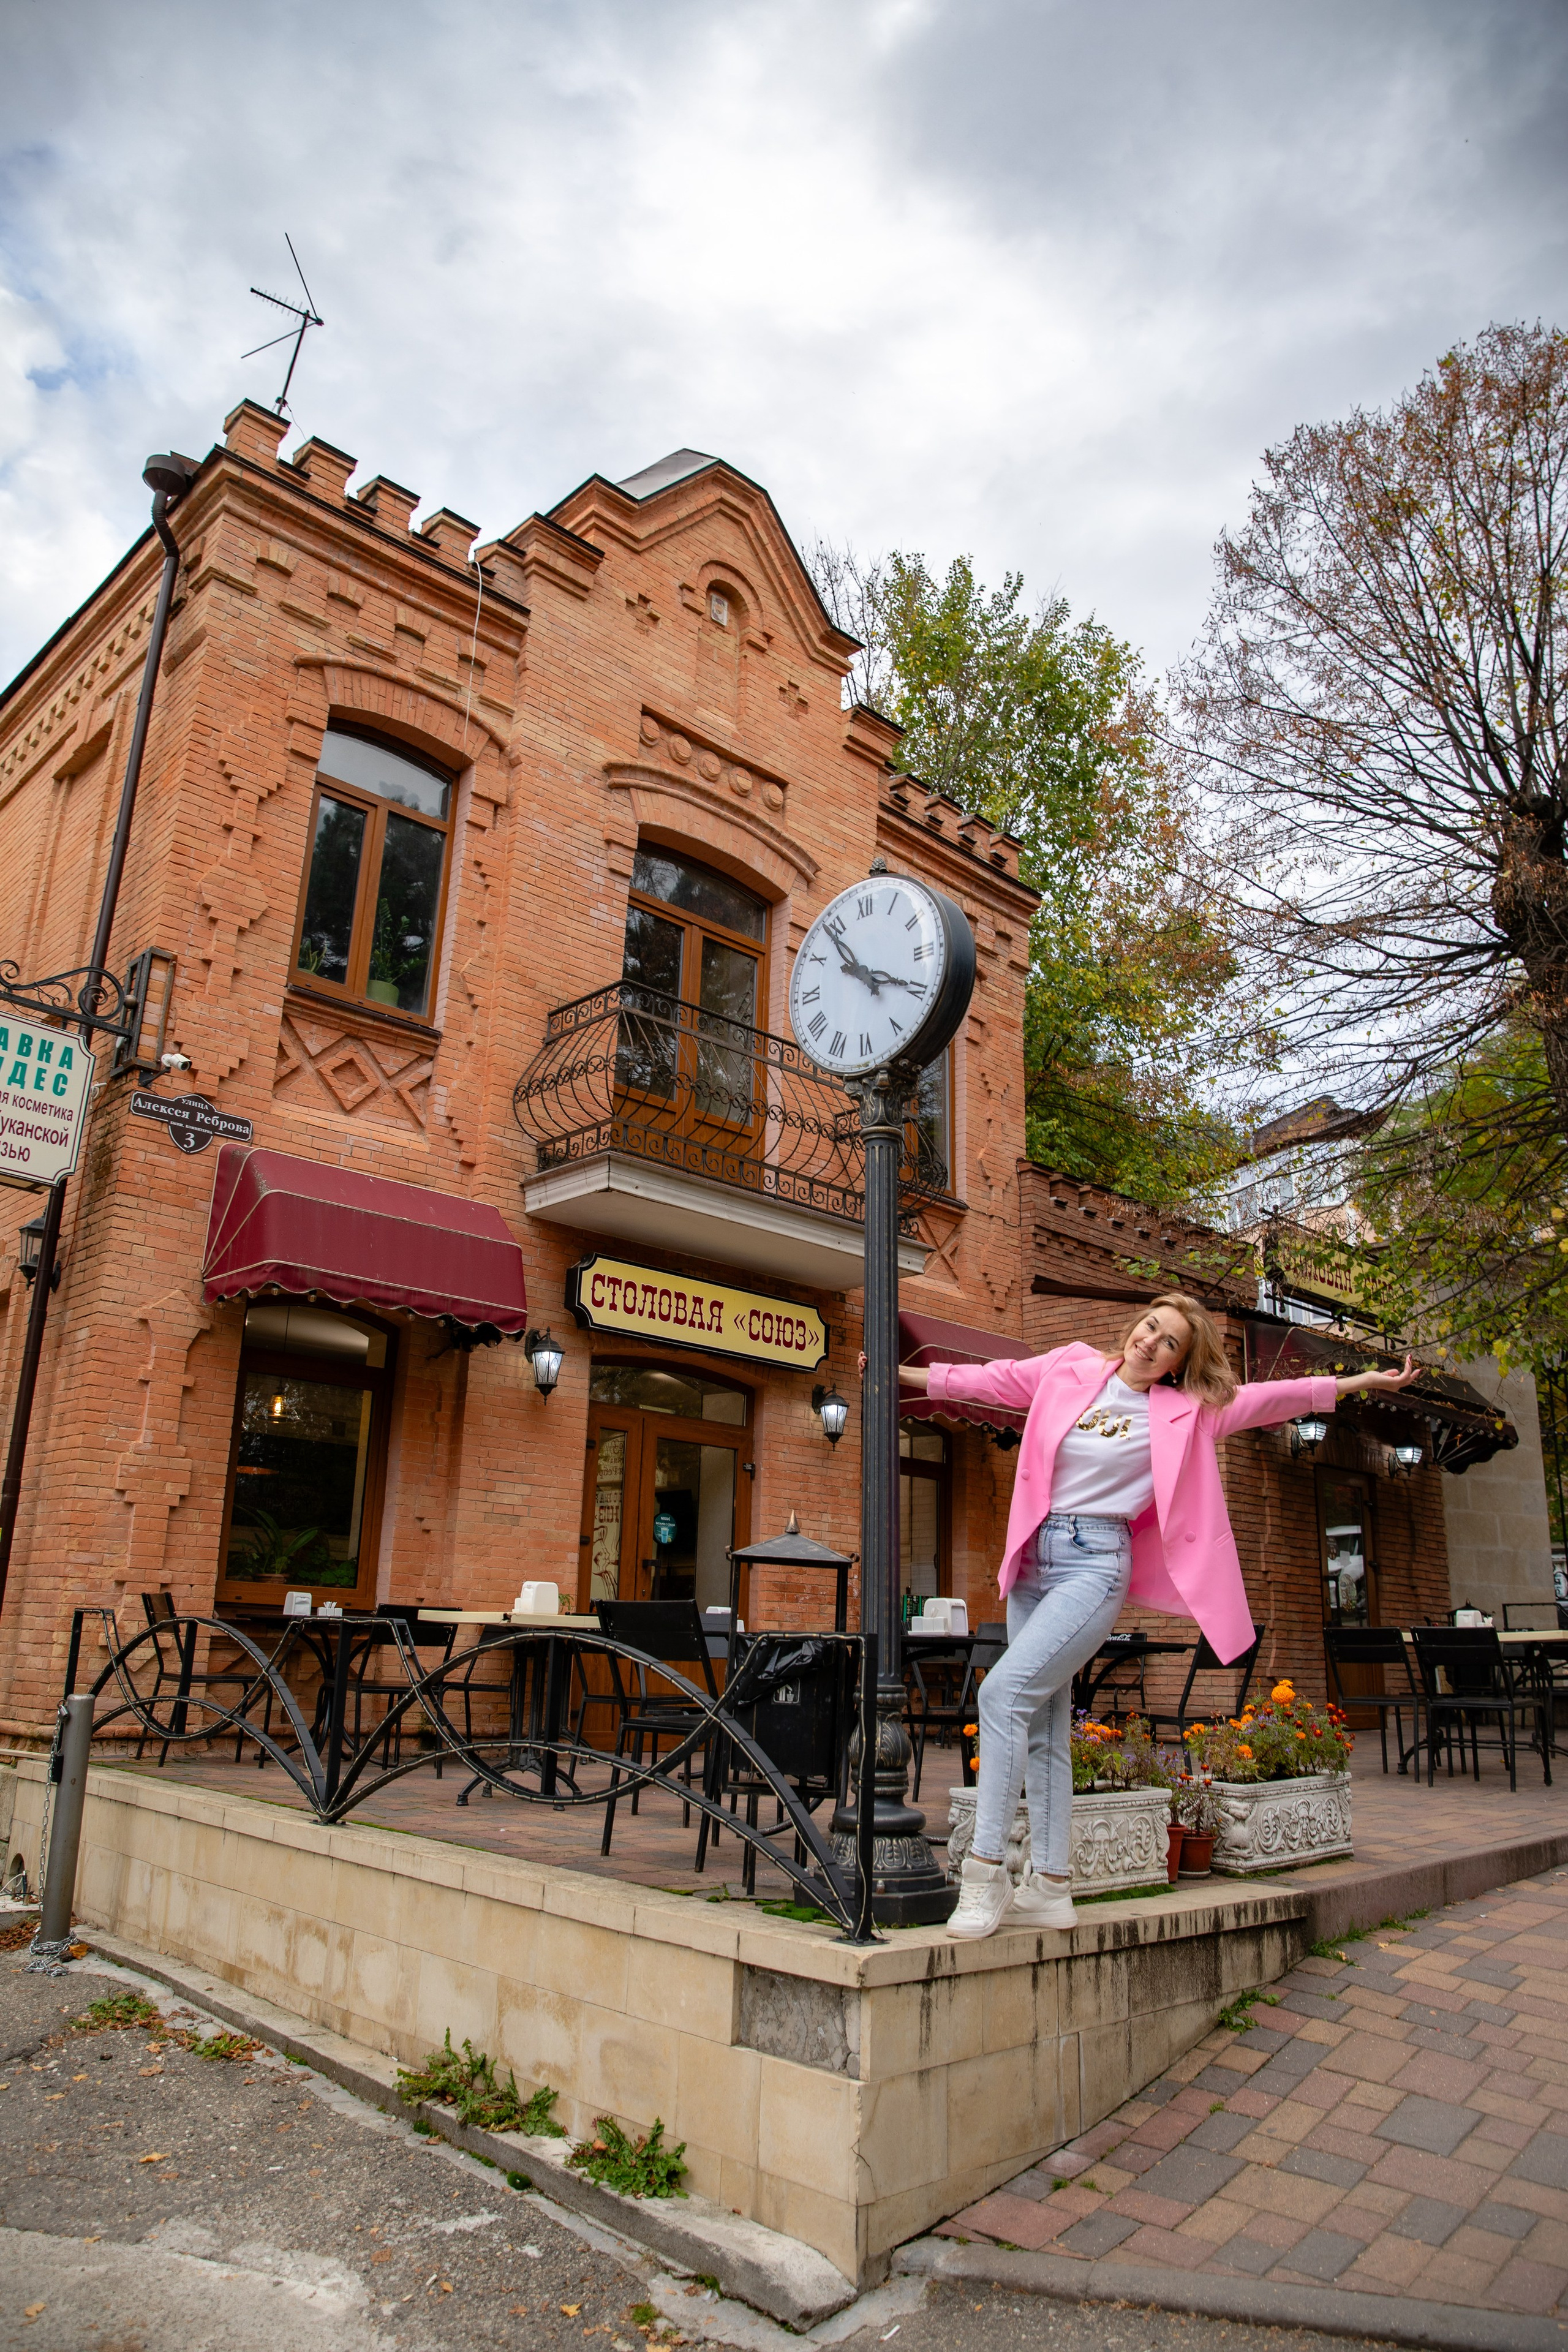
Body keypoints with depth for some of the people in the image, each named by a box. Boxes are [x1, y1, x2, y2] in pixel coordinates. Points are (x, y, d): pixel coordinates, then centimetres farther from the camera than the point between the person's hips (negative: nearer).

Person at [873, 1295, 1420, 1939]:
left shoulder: (1186, 1411, 3)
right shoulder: (1070, 1368, 9)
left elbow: (1273, 1398, 7)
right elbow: (993, 1379, 16)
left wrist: (1364, 1380, 6)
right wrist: (906, 1374, 19)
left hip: (1095, 1564, -5)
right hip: (1033, 1559, 5)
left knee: (1004, 1691, -21)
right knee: (1043, 1726, 8)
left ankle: (985, 1871, -15)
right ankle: (1050, 1887, 17)